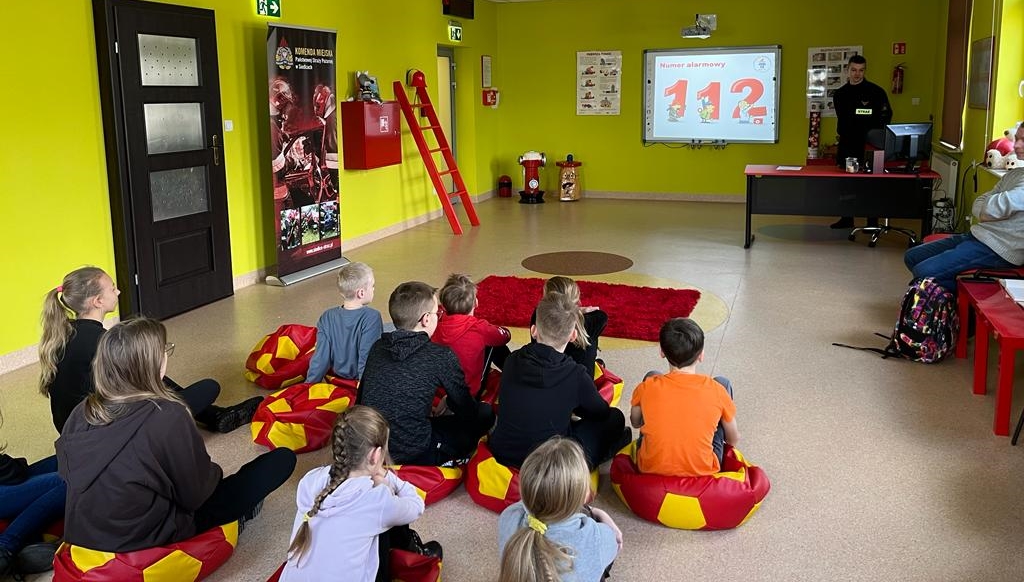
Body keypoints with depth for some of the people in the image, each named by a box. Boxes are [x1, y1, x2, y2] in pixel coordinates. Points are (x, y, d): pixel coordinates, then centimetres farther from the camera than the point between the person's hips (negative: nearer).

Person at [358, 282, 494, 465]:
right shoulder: (441, 357, -13)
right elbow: (466, 411, 0)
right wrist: (448, 402, 24)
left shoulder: (377, 347, 2)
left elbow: (360, 400, 14)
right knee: (485, 414, 9)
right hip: (413, 455, -6)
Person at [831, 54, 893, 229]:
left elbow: (886, 117, -2)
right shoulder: (840, 94, 11)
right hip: (846, 145, 5)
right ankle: (846, 218, 18)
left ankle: (873, 222, 5)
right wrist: (841, 134, 7)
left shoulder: (876, 92, -3)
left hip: (868, 145, -5)